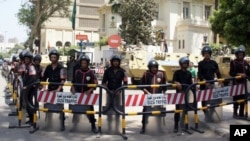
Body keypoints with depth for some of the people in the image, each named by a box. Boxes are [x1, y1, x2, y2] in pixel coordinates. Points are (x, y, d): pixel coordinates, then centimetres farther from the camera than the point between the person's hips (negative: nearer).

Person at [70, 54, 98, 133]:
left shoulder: (91, 72, -3)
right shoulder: (77, 72, 4)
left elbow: (95, 83, -4)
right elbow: (73, 82, 12)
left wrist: (90, 90, -16)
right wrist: (73, 89, -3)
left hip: (87, 94, -2)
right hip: (77, 94, 3)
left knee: (90, 109, 0)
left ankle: (93, 126, 11)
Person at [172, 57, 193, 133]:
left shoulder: (189, 73, 10)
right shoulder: (177, 72, -2)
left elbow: (190, 83, 11)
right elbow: (174, 81, -12)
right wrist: (177, 83, -34)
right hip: (179, 93, -4)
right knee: (178, 109, -3)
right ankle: (176, 125, 1)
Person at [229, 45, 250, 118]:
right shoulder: (233, 62, 0)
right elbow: (231, 73, -7)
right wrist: (238, 74, -20)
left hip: (243, 83, 3)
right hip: (236, 83, -3)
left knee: (243, 98, 5)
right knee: (236, 98, -1)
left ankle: (241, 113, 13)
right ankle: (235, 112, 14)